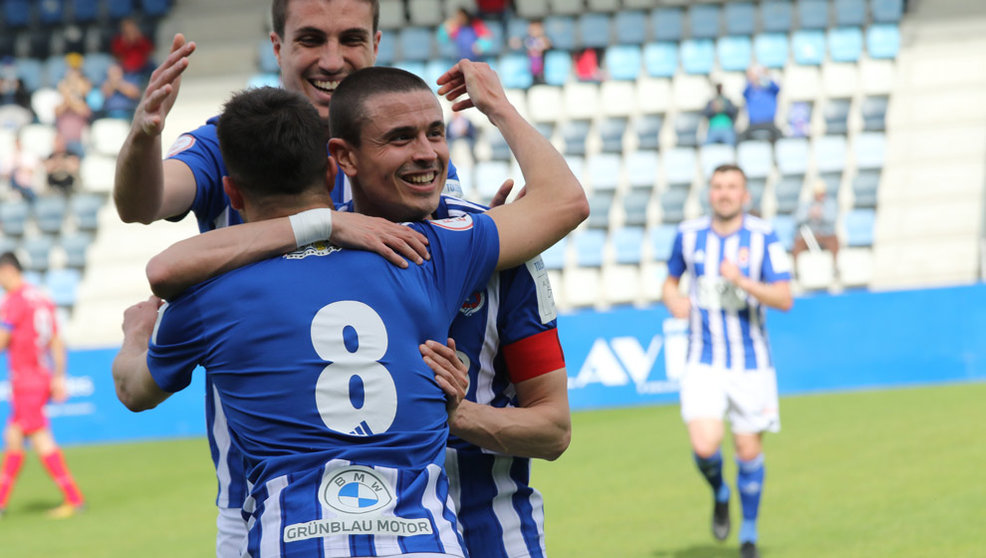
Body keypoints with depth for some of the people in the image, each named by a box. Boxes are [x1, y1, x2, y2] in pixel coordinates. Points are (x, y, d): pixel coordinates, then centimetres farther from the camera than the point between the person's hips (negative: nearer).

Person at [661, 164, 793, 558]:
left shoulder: (762, 237, -7)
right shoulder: (689, 234, 1)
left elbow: (784, 299, -12)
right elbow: (670, 279, 19)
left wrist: (742, 281, -27)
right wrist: (673, 299, -4)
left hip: (751, 362, -1)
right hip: (703, 362, 1)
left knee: (749, 450, 4)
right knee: (705, 447, -17)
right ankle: (719, 494, 18)